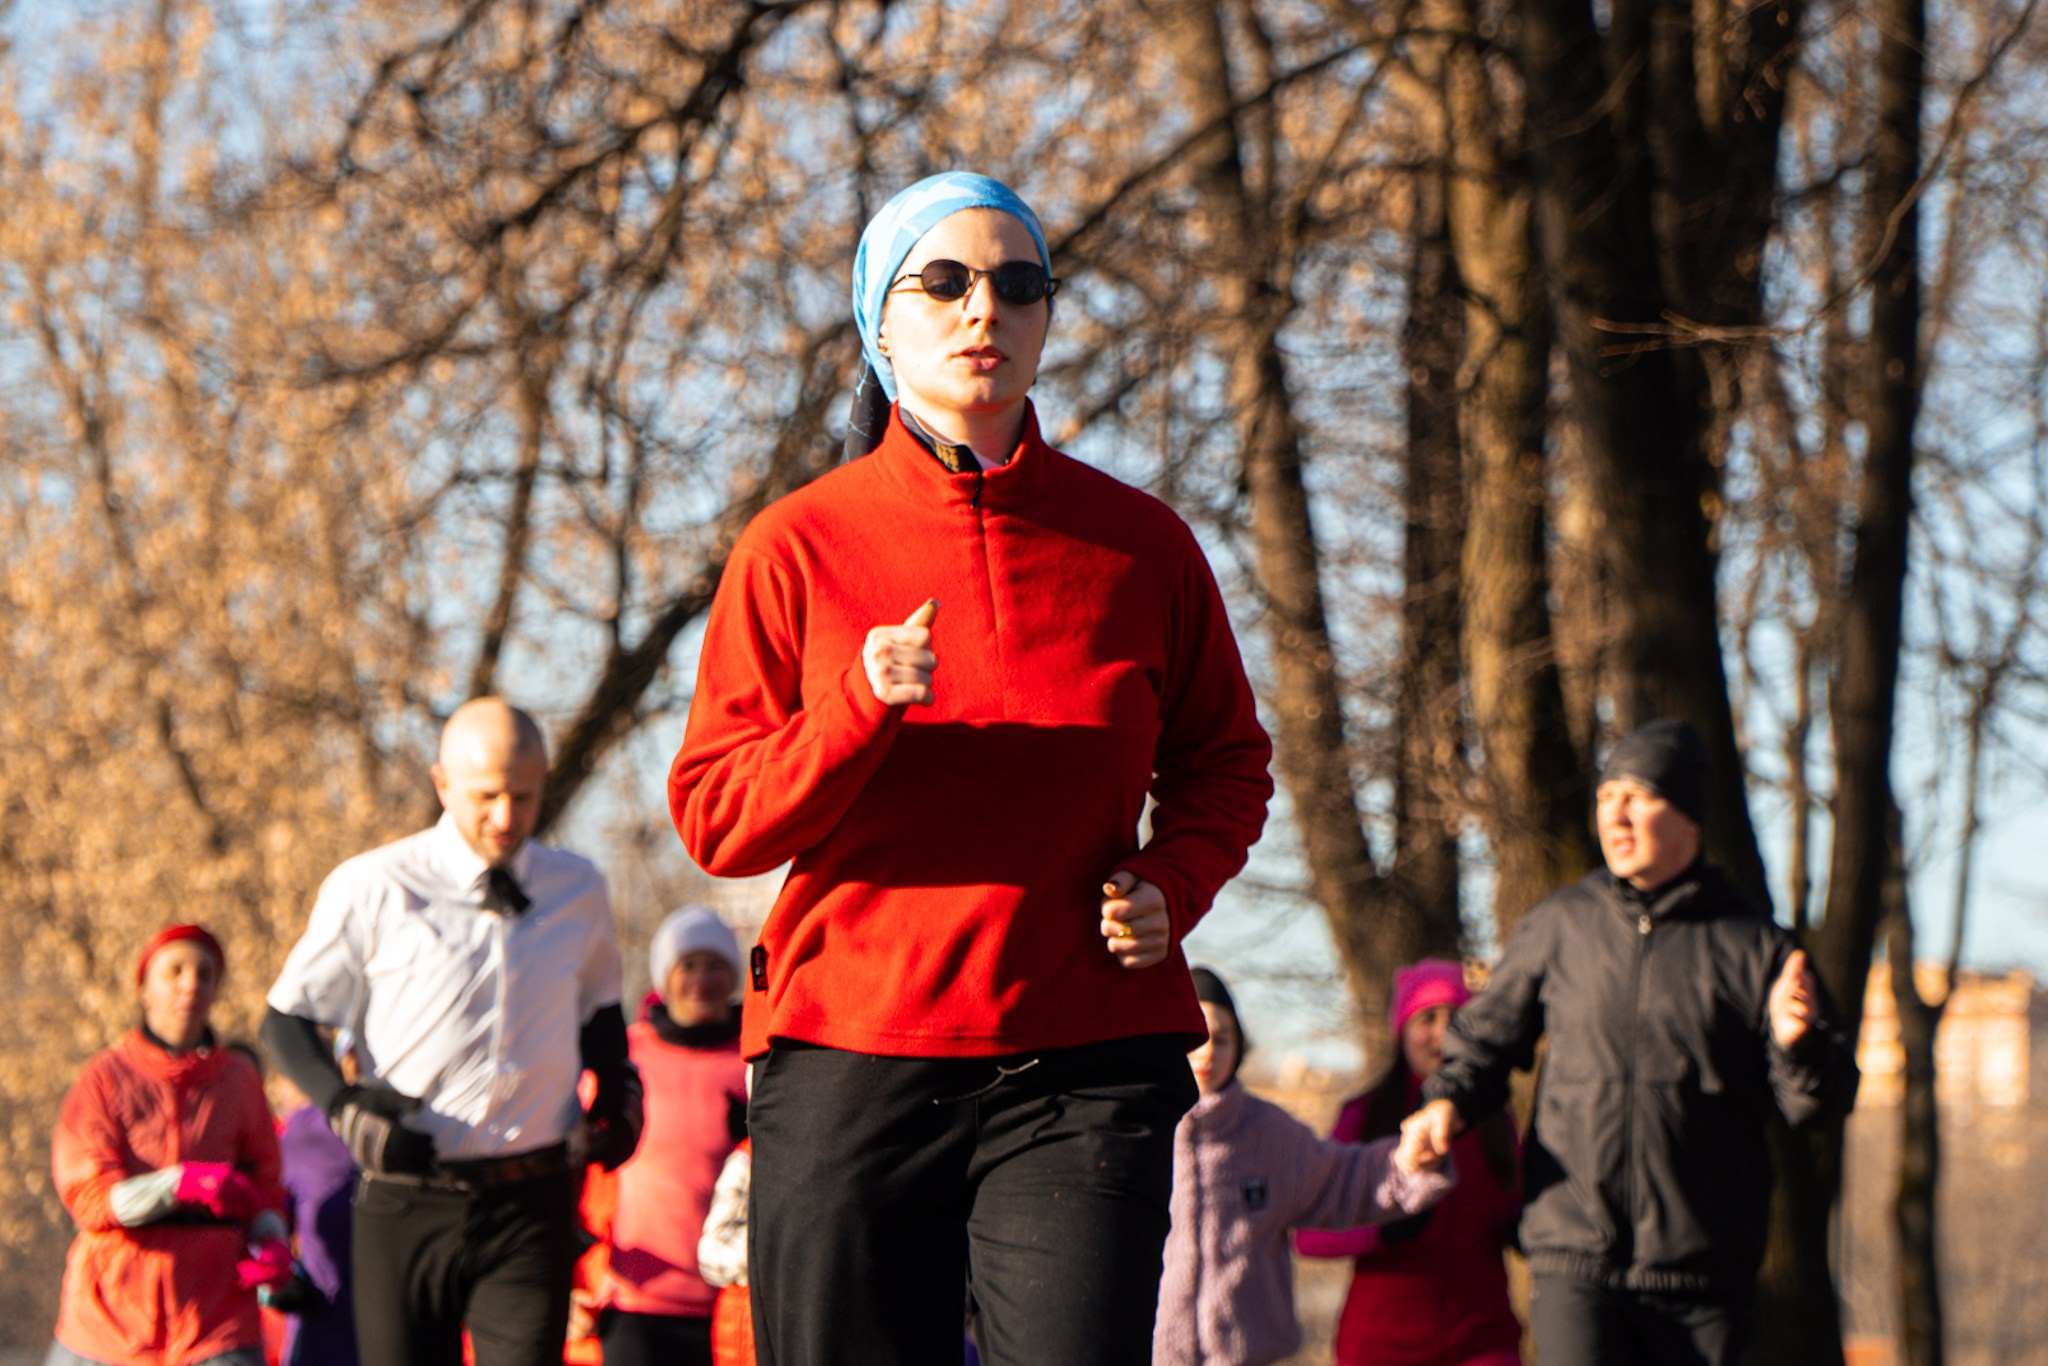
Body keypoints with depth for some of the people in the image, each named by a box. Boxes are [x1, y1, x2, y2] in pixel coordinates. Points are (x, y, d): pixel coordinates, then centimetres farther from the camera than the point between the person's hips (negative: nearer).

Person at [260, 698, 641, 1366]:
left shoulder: (578, 891, 10)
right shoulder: (372, 890, -3)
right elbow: (287, 1021, 4)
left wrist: (616, 1090, 9)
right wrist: (342, 1104, -14)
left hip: (530, 1208, 2)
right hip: (406, 1203, -2)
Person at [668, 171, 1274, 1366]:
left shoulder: (1139, 543, 7)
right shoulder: (800, 547, 3)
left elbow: (1223, 761, 19)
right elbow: (714, 818, 1)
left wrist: (1174, 886, -2)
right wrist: (861, 711, -16)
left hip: (1081, 1070, 0)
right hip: (848, 1057, 0)